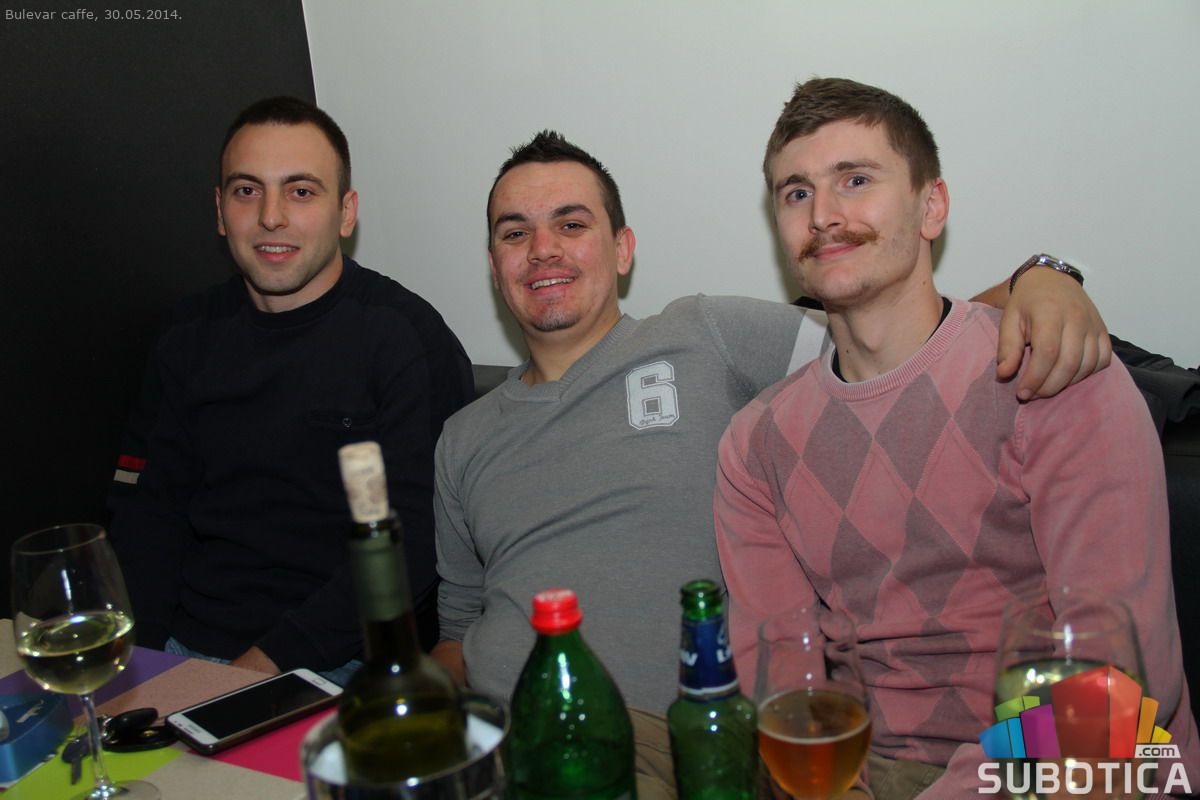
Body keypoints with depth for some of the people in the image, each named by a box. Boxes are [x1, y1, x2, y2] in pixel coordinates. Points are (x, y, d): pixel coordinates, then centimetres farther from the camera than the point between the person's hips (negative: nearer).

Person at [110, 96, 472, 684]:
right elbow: (148, 504, 11)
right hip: (179, 648, 5)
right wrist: (135, 648, -5)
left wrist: (269, 661, -16)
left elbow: (411, 540, -12)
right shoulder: (193, 337, 12)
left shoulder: (408, 338, -7)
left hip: (338, 660, -4)